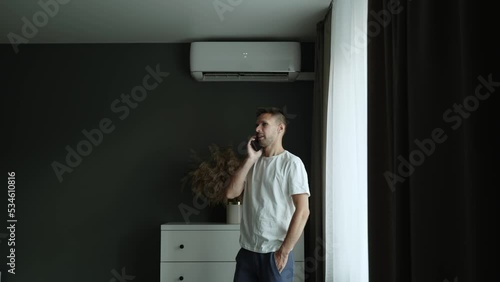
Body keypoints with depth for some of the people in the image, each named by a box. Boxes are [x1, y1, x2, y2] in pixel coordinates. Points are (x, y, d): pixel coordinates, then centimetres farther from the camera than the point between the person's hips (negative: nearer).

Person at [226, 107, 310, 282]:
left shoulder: (291, 163, -8)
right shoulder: (253, 161, 11)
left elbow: (303, 211, -15)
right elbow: (231, 193, -2)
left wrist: (284, 250, -15)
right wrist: (249, 160, -6)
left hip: (275, 253, -5)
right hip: (247, 250, 6)